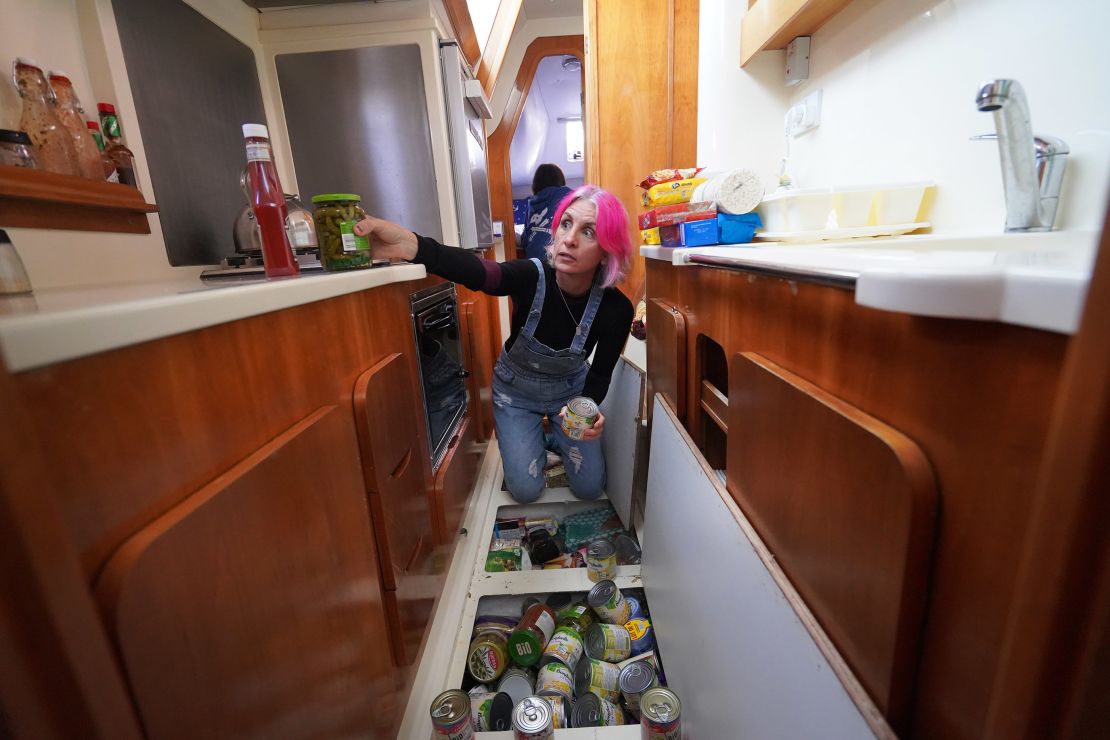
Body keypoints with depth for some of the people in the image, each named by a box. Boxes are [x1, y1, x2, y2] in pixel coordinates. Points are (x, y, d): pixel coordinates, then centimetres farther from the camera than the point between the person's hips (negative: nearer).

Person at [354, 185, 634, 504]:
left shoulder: (616, 308, -25)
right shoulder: (531, 276, -30)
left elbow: (601, 373, -13)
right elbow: (477, 270, -52)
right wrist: (410, 245, -71)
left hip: (571, 390, 1)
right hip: (516, 389, -1)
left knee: (589, 488, 5)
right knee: (525, 490, -1)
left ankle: (557, 438, 34)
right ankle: (533, 442, 31)